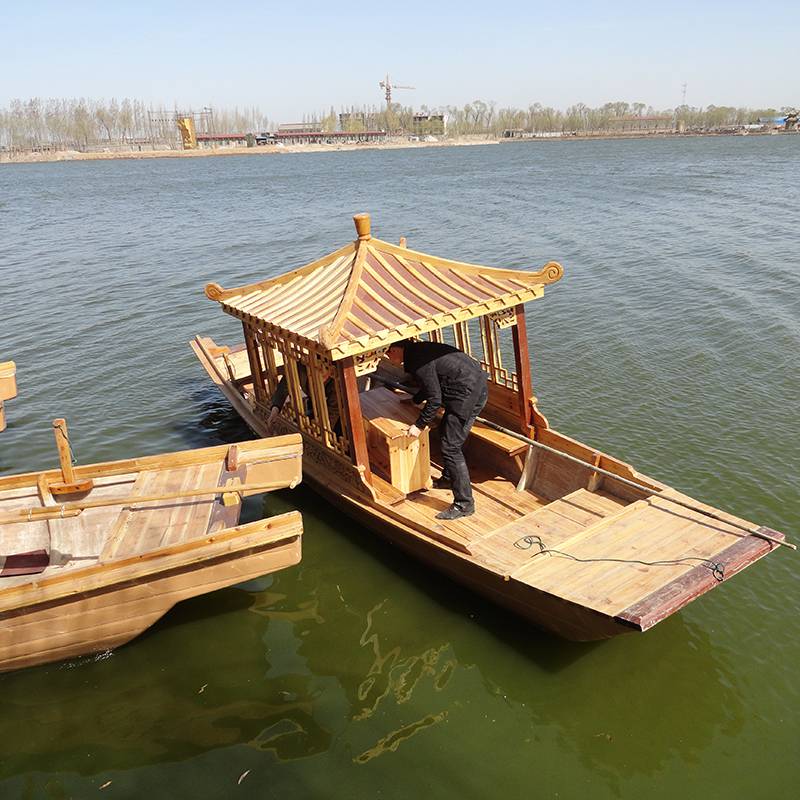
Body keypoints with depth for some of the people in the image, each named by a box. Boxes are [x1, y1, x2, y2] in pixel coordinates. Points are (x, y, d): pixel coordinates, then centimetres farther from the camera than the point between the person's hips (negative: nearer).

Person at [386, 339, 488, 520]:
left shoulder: (419, 361, -17)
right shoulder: (419, 350, 14)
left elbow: (434, 399, -18)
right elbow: (430, 384, 30)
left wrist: (419, 425, -7)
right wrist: (413, 400, 43)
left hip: (468, 394, -11)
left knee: (451, 447, -8)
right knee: (445, 433, 25)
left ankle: (464, 504, -3)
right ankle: (449, 478, 43)